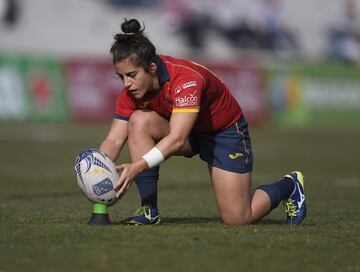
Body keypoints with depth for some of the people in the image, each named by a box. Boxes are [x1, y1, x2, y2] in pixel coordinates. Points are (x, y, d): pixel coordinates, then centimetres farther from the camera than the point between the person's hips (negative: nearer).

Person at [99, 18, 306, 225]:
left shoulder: (186, 79, -37)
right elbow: (114, 140, -17)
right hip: (189, 131, 5)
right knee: (139, 121, -26)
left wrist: (138, 167, -57)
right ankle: (149, 210, -18)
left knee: (237, 219, -8)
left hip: (225, 130, -5)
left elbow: (177, 139, -46)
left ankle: (289, 186, 23)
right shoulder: (133, 89, -18)